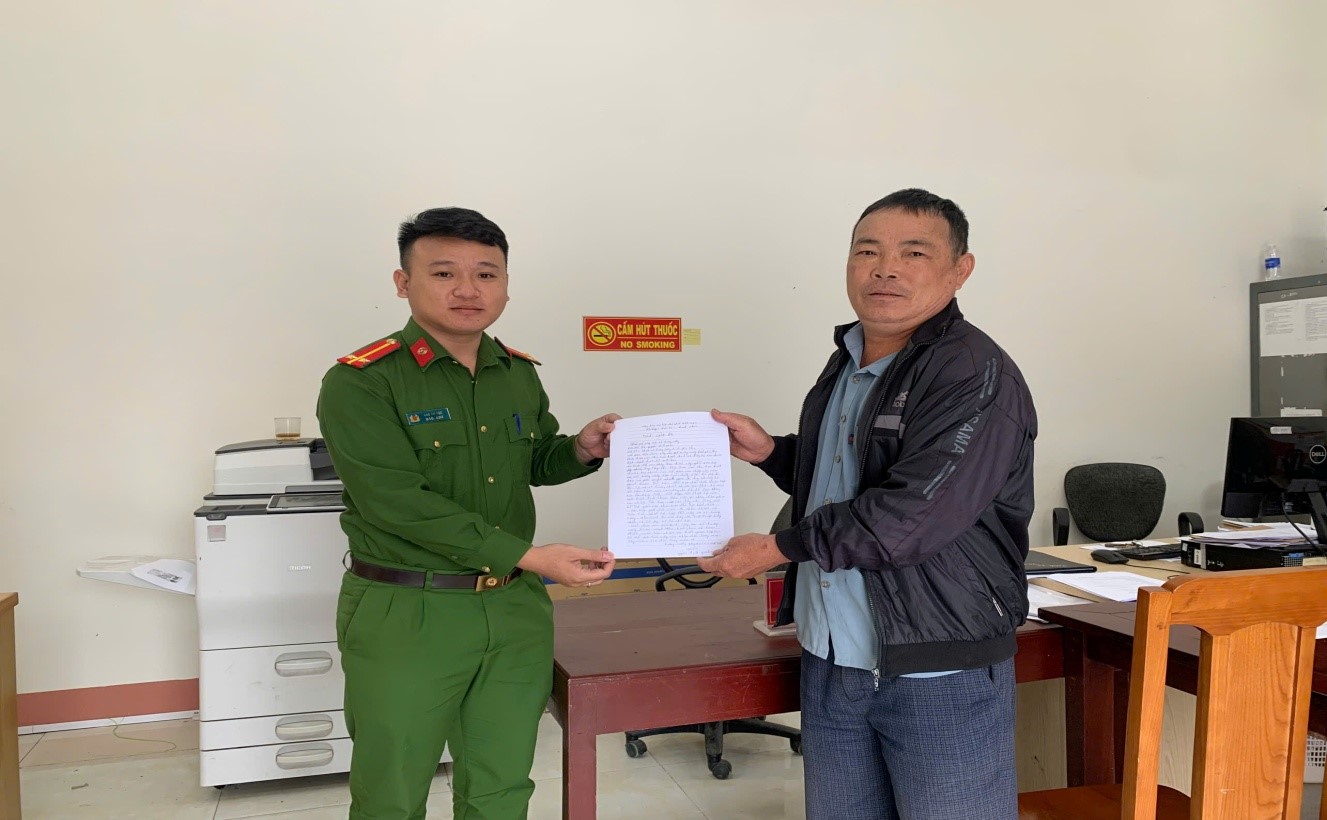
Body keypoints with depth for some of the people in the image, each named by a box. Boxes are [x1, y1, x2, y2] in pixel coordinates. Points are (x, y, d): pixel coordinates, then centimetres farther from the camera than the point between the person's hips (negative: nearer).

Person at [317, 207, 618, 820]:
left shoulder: (520, 374, 7)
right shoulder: (360, 383, -12)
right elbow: (401, 503, -20)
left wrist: (581, 450, -2)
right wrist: (530, 556, -24)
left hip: (516, 611, 5)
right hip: (404, 616, -5)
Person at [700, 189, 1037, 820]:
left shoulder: (975, 378, -16)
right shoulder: (846, 366, 12)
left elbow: (909, 518, -24)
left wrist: (780, 547, -14)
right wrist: (770, 452, 6)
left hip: (939, 677, -7)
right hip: (830, 661, 8)